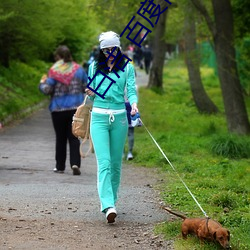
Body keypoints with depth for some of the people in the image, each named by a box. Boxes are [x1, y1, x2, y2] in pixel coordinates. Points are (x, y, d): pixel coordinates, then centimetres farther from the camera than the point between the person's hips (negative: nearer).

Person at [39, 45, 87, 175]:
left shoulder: (54, 71, -9)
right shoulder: (78, 69, 1)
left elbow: (47, 90, -11)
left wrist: (42, 83, 9)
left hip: (58, 109, -2)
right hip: (76, 108, 2)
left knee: (60, 138, 10)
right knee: (74, 137, 3)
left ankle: (60, 166, 16)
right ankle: (75, 163, -14)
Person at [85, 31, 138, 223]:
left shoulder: (127, 67, 6)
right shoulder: (94, 67, 9)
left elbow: (131, 90, -3)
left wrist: (134, 104, -23)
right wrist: (91, 93, -6)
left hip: (119, 118, 1)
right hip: (99, 117, -1)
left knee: (116, 163, 7)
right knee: (104, 162, -13)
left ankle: (111, 199, 23)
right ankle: (108, 206, -23)